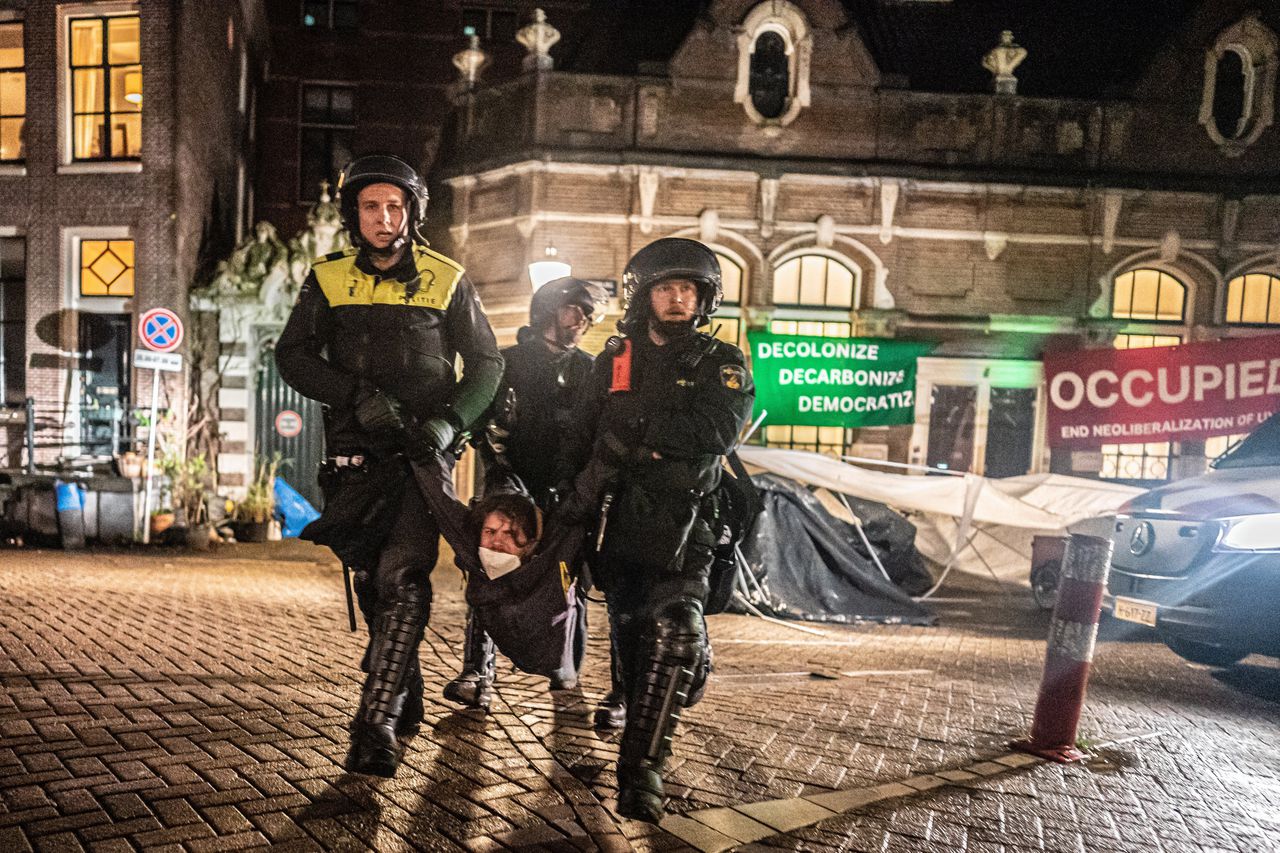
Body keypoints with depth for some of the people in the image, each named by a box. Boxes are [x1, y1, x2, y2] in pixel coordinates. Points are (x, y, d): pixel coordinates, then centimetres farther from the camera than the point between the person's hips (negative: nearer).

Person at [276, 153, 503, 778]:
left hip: (422, 454, -3)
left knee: (403, 579, -16)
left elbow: (486, 364, 6)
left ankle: (377, 725, -12)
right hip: (356, 457, 3)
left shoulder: (446, 281, 3)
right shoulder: (327, 281, 8)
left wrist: (449, 421, -11)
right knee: (372, 585, 10)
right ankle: (406, 708, 28)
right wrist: (358, 394, -16)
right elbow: (291, 355, 0)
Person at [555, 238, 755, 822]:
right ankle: (644, 735, 28)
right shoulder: (613, 362, 15)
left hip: (683, 526, -2)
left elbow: (719, 430, -13)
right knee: (631, 642, 7)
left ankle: (641, 766, -10)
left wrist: (637, 433, -15)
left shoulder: (721, 363, 6)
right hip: (620, 522, 3)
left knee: (674, 635, -18)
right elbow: (581, 441, 16)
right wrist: (575, 500, 4)